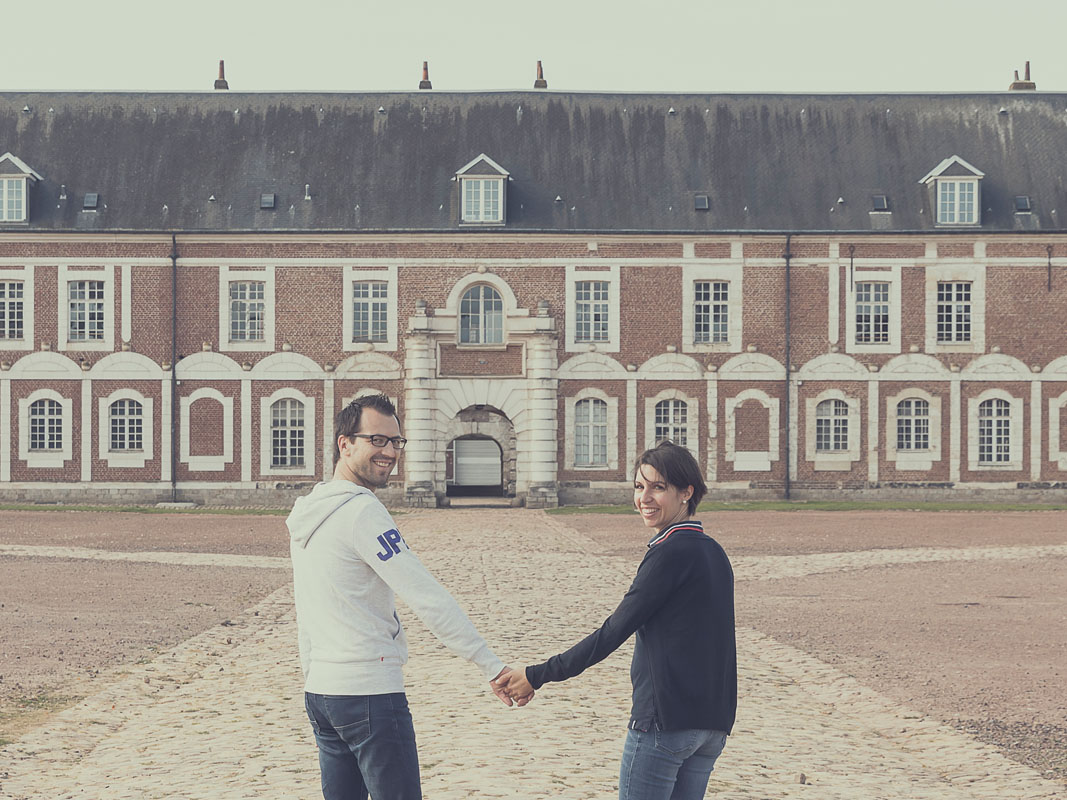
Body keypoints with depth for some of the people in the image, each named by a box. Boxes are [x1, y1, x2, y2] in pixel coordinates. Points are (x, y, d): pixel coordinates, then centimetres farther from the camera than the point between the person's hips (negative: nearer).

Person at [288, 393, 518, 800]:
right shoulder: (361, 511, -15)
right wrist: (492, 667, -18)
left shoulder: (306, 512, 13)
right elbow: (427, 598, -19)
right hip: (369, 691, -9)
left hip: (319, 690, 9)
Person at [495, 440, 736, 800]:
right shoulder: (713, 551, 14)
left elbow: (613, 633, -15)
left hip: (666, 719, -9)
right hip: (714, 721, 9)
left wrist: (537, 675, -10)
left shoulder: (670, 552, -13)